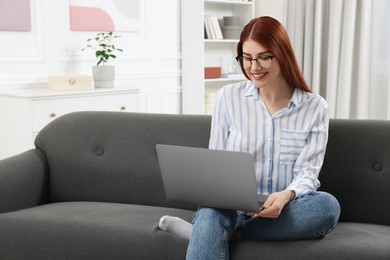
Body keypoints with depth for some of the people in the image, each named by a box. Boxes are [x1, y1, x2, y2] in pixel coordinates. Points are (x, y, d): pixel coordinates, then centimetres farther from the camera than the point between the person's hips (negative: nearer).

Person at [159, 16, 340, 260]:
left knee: (328, 206, -32)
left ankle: (217, 232, -25)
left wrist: (287, 195, -28)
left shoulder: (315, 108, 2)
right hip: (232, 208, -1)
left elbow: (308, 172, -4)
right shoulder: (228, 96, 4)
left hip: (283, 213, 2)